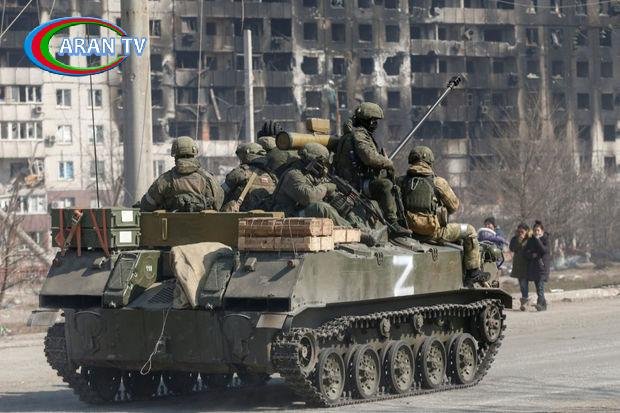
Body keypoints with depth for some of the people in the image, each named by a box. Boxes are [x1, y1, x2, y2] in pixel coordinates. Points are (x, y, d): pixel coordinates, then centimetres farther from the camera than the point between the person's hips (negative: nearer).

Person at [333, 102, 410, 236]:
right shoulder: (358, 135, -15)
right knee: (386, 185, -32)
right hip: (356, 185, -11)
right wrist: (388, 163, -15)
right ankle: (392, 223, -37)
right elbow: (370, 157, -29)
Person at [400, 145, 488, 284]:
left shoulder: (402, 181, -1)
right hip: (433, 231, -5)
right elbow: (454, 206, 1)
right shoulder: (438, 182, -9)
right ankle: (473, 272, 16)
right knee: (469, 231, 15)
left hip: (410, 230, 5)